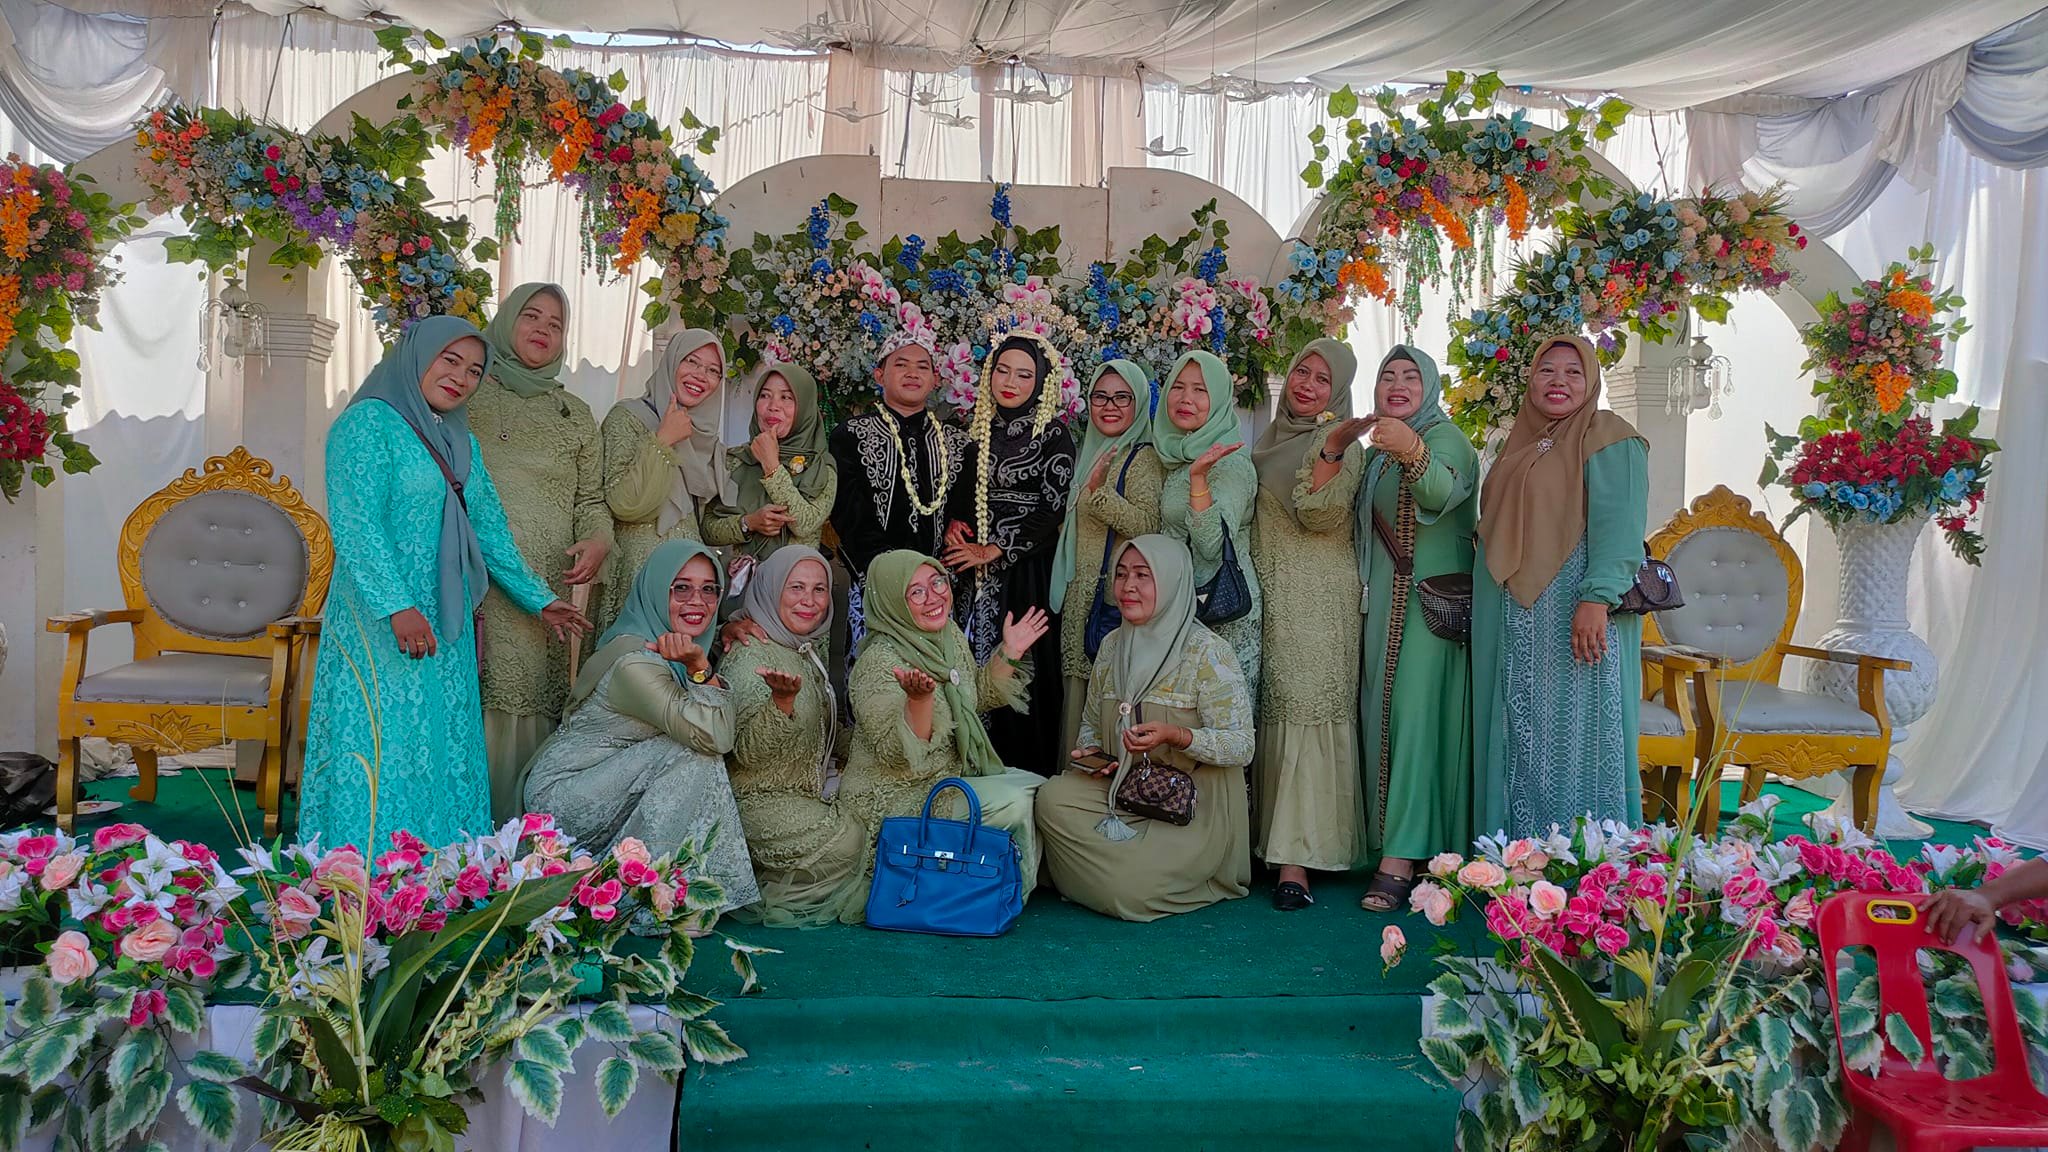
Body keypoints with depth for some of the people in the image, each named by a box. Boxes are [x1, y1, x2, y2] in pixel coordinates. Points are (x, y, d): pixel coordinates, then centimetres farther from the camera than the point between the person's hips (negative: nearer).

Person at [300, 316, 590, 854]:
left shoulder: (461, 442, 17)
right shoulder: (369, 422, -7)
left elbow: (489, 528, 22)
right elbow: (355, 524, -17)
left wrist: (538, 599, 22)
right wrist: (397, 606, -24)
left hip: (447, 628, 8)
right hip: (383, 628, -8)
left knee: (445, 760, 8)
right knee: (385, 752, -6)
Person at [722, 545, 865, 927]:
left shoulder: (812, 649, 10)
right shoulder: (750, 655, -16)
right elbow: (748, 752, -25)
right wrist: (783, 699, -38)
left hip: (804, 794, 9)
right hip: (757, 801, -9)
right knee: (846, 839, -24)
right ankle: (755, 897, -4)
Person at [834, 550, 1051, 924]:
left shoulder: (950, 635, 2)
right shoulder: (880, 661, -24)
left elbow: (978, 699, 21)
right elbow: (898, 756, -29)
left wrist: (1008, 654, 8)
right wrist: (920, 698, -45)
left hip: (953, 777, 9)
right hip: (895, 797, -9)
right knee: (1012, 801, -22)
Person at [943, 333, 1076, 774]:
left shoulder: (1054, 435, -3)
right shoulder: (979, 431, 14)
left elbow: (1051, 509, -9)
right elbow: (958, 494, 22)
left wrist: (992, 551, -12)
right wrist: (954, 526, 0)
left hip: (1025, 570, -5)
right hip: (974, 572, 5)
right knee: (973, 662, 3)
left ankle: (1027, 776, 4)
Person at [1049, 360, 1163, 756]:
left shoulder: (1144, 458, -8)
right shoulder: (1088, 453, 16)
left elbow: (1148, 525, -23)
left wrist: (1101, 491, -31)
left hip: (1118, 598, -8)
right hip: (1079, 597, 8)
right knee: (1080, 691, 10)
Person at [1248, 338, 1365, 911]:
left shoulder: (1342, 445, -1)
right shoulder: (1269, 440, 19)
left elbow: (1321, 515, -17)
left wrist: (1330, 451, -30)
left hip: (1316, 600, -7)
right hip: (1265, 597, 7)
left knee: (1307, 710, -12)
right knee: (1271, 711, 6)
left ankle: (1297, 858, -15)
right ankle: (1267, 838, 12)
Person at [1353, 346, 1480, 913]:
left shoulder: (1445, 436, -7)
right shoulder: (1375, 451, 18)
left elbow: (1443, 492, -32)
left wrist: (1413, 452, -51)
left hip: (1431, 597, -8)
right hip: (1384, 599, 8)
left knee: (1416, 713, -14)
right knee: (1381, 714, 7)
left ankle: (1401, 858, -16)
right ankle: (1387, 841, 15)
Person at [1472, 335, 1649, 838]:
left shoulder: (1608, 437, -4)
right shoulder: (1521, 443, 20)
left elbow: (1618, 524, -16)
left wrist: (1596, 598, -26)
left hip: (1572, 619, -8)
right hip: (1514, 624, 8)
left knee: (1572, 734, -5)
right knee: (1518, 739, 9)